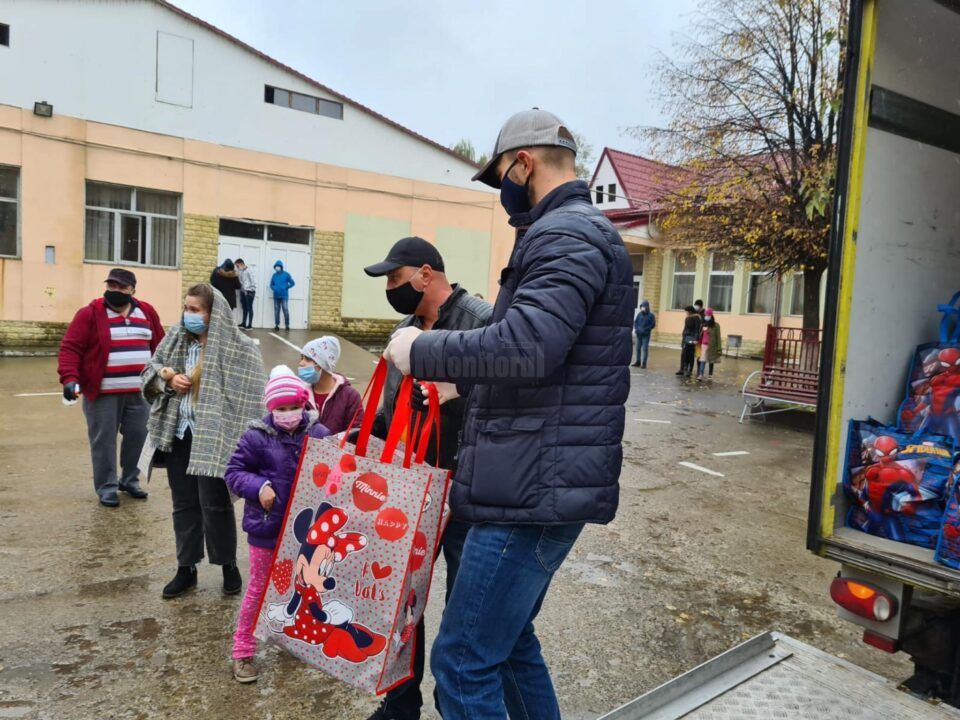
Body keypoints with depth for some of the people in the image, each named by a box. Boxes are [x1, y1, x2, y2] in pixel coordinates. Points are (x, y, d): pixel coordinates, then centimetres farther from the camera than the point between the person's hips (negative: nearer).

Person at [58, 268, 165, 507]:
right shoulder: (90, 313, -4)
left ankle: (130, 480, 28)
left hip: (139, 392, 4)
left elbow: (159, 348, 16)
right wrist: (70, 378, -21)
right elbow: (70, 348, -8)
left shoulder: (147, 313, 8)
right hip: (103, 393, -4)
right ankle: (106, 488, 15)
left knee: (137, 437, 10)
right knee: (103, 440, 3)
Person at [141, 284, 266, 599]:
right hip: (178, 435, 6)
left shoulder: (239, 348, -12)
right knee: (183, 504, 14)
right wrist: (168, 376, -6)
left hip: (214, 439, -5)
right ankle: (186, 568, 28)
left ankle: (229, 566, 21)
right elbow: (149, 370, 17)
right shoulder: (176, 337, 6)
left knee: (214, 504, 0)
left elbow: (249, 398, -14)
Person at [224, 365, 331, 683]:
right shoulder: (256, 437, -13)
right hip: (266, 527, -3)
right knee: (259, 588, 10)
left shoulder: (319, 434, -7)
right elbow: (234, 472, -6)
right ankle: (242, 651, 24)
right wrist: (258, 487, -22)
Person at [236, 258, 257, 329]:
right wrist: (241, 290, 7)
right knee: (244, 308, 12)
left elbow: (253, 281, -15)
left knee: (249, 308, -4)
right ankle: (243, 323, 19)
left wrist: (251, 290, -14)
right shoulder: (242, 272, 13)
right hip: (243, 292, 8)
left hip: (249, 292, -8)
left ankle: (250, 325, -1)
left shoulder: (249, 271, -11)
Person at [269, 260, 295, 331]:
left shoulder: (286, 274, -1)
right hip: (276, 296, 4)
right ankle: (277, 325, 12)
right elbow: (271, 285, 16)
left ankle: (287, 325, -4)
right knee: (276, 311, 5)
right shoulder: (274, 275, 10)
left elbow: (292, 283, -1)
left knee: (285, 310, -10)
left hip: (284, 296, -4)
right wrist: (274, 288, -6)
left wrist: (285, 287, -11)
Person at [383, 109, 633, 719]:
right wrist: (464, 383, 28)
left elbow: (525, 346, -30)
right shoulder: (575, 233, 20)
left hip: (539, 486, -11)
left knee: (464, 662, -1)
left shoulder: (568, 234, -14)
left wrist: (420, 351, -15)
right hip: (540, 480, 11)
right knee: (509, 642, 22)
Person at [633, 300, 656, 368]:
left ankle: (644, 363, -3)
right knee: (638, 348, 8)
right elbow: (635, 321, 11)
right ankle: (638, 362, 17)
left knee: (645, 349, -5)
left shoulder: (651, 315, -5)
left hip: (646, 335, -4)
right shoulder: (639, 314, 5)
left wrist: (645, 329, -14)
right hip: (639, 334, 4)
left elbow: (653, 325, -6)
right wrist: (636, 328, -6)